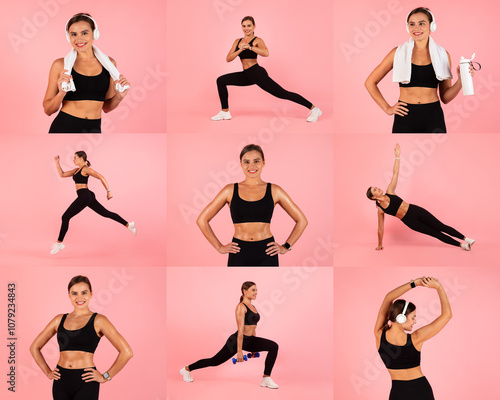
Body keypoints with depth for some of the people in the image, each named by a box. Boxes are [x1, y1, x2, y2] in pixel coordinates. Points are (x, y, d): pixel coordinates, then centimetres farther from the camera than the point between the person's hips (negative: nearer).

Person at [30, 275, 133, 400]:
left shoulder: (98, 321, -1)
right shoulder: (60, 319, 10)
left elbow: (126, 352, -6)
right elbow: (34, 347, 20)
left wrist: (105, 377, -4)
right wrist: (48, 372, 12)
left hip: (86, 383, -4)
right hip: (61, 382, 4)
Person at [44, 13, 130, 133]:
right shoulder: (60, 65, -2)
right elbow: (48, 110, 0)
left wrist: (119, 96, -4)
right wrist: (61, 93, -17)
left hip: (94, 129, 2)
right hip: (64, 128, -2)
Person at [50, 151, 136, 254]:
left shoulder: (85, 169, -9)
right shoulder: (76, 170, 19)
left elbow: (101, 177, -13)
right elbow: (62, 174, 22)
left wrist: (108, 191, -18)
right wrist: (57, 162, 15)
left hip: (84, 196, -10)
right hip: (86, 197, 10)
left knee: (65, 217, -6)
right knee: (105, 213, 12)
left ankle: (59, 243, -2)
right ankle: (128, 225, 14)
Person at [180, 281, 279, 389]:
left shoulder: (252, 307, 10)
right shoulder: (241, 307, -18)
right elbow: (240, 330, -22)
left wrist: (254, 347, 21)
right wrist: (239, 351, -24)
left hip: (249, 340, 8)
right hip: (236, 341, -8)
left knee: (274, 346, -10)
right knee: (215, 361, 4)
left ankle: (266, 379, -9)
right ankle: (187, 369, 26)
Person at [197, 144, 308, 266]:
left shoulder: (274, 191, 5)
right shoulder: (230, 190, 4)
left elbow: (302, 220, 11)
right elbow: (202, 220, 8)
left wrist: (286, 247, 5)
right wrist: (219, 247, 4)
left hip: (266, 254, 0)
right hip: (239, 255, 0)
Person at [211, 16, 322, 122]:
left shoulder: (257, 40, -7)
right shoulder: (237, 41, 12)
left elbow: (266, 53, -28)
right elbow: (228, 59, 0)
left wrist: (249, 47, -30)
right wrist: (240, 50, -15)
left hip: (257, 73, -7)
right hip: (247, 75, 7)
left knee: (282, 94, -9)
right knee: (221, 81, 3)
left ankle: (314, 109, -4)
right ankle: (225, 112, 8)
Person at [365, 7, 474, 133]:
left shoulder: (442, 55, 7)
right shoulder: (398, 53, 2)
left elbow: (445, 98, 9)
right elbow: (370, 82, 8)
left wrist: (461, 81, -7)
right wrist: (387, 108, 3)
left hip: (433, 118, 1)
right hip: (405, 117, -1)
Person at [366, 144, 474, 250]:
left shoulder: (389, 192, 1)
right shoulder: (380, 210, -5)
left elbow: (395, 173, -4)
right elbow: (380, 228, 2)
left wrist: (397, 156, -11)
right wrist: (380, 245, 6)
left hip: (415, 210, 2)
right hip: (409, 221, -2)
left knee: (440, 227, -1)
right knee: (436, 234, 0)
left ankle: (465, 239, 5)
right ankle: (460, 245, 9)